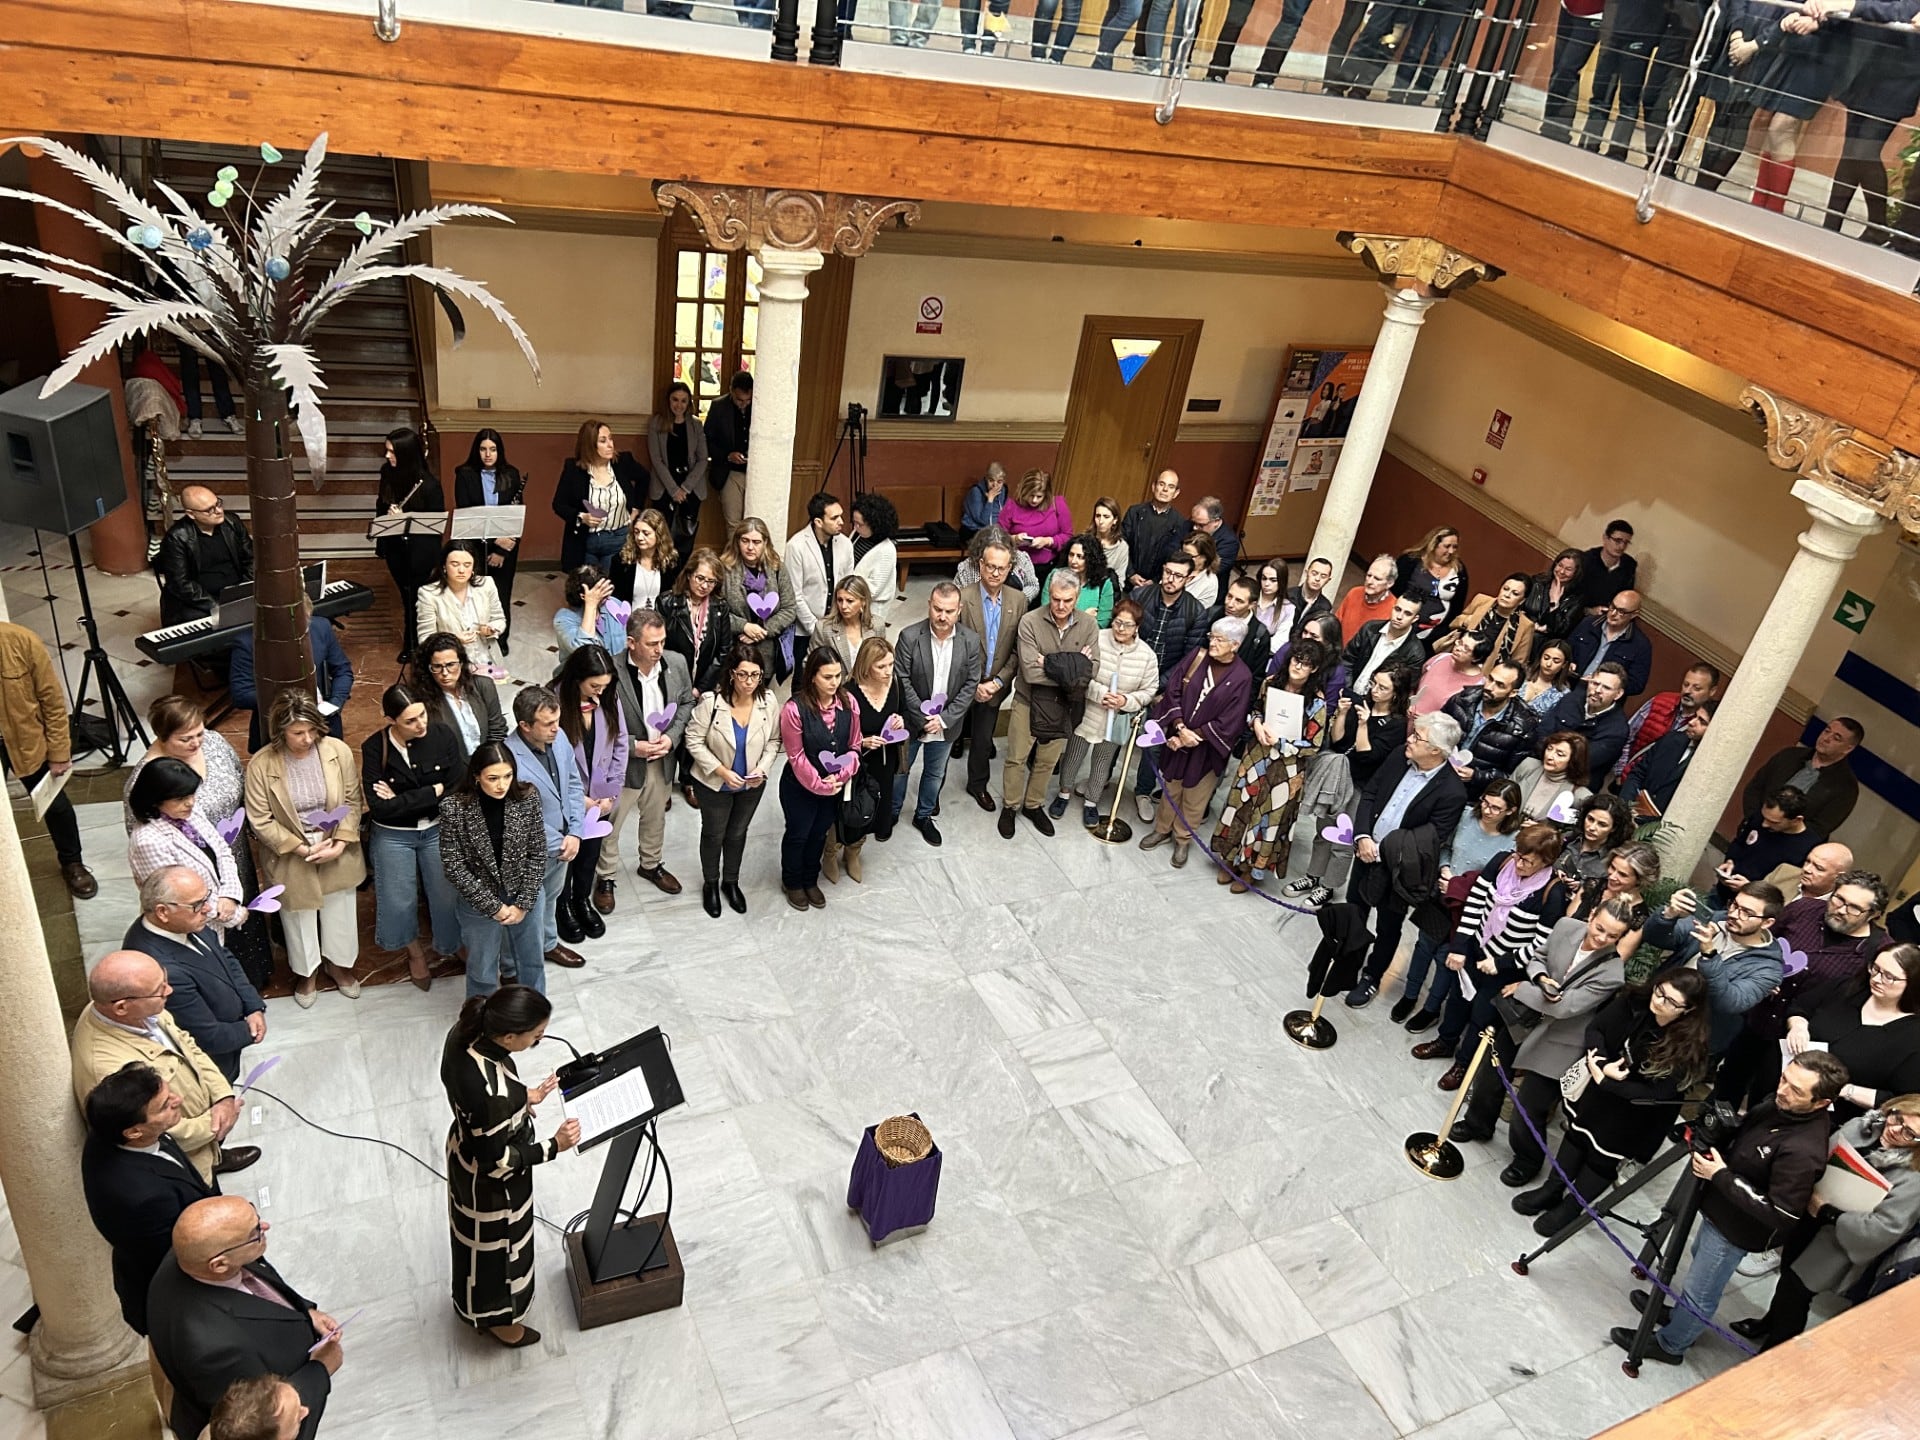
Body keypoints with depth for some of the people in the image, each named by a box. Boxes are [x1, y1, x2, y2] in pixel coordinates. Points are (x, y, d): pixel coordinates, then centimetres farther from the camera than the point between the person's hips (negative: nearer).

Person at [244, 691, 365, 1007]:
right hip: (291, 859, -2)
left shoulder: (338, 751, -16)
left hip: (337, 854, 2)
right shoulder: (261, 765, -20)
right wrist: (301, 848, -19)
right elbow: (260, 820, -14)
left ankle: (338, 963, 48)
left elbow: (352, 802, -6)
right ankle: (307, 972, 46)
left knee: (340, 912, 21)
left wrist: (340, 843, -16)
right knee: (300, 918, 20)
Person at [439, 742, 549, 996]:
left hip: (526, 896, 2)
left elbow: (538, 854, -8)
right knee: (482, 968, 17)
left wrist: (523, 903, -12)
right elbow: (454, 866, -16)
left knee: (532, 961, 21)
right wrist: (493, 906, -15)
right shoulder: (454, 808, -21)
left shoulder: (527, 798, -16)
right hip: (480, 901, -2)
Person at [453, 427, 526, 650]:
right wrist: (493, 539, -20)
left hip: (506, 545, 1)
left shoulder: (511, 475, 1)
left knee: (502, 594, 8)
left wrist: (501, 550, -9)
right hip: (475, 544, -1)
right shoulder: (465, 475, -3)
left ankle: (501, 640, 25)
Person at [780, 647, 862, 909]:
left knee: (819, 833, 24)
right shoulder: (794, 708, -26)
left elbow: (854, 747, -4)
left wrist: (840, 777, -18)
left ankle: (810, 880, 46)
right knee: (798, 835, 18)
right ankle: (792, 882, 42)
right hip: (800, 787, -4)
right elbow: (796, 756, -20)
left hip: (836, 786, 4)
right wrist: (819, 785, -19)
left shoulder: (849, 704, -12)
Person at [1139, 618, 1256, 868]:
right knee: (1170, 786, 18)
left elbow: (1229, 723, -16)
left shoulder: (1241, 678, -17)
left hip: (1208, 747, -3)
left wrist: (1194, 735, -16)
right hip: (1179, 736, 3)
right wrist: (1180, 728, -15)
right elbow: (1173, 690, -6)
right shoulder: (1198, 656, -8)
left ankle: (1183, 840, 32)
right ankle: (1162, 830, 39)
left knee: (1194, 795, 12)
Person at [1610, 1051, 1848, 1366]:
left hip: (1733, 1231, -8)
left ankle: (1669, 1345, 38)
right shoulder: (1783, 1105, -12)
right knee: (1700, 1260, 31)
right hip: (1717, 1210, 8)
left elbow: (1780, 1216, -31)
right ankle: (1680, 1315, 55)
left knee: (1699, 1293, 15)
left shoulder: (1803, 1152, -37)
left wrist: (1722, 1176, -29)